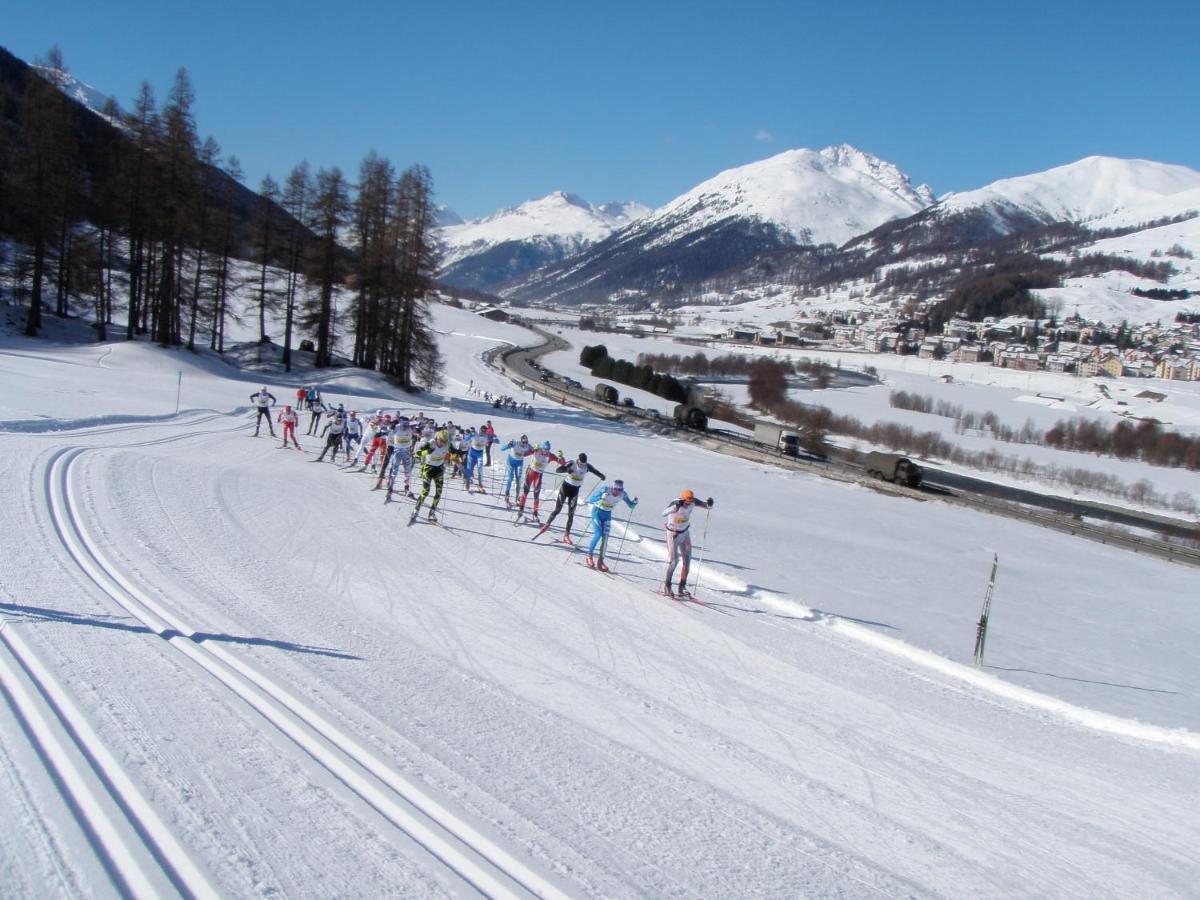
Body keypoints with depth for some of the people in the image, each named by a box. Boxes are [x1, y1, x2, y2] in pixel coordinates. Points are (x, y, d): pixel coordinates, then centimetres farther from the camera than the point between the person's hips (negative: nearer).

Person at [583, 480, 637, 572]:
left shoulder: (623, 495, -17)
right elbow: (591, 500, -31)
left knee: (605, 537, -4)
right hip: (597, 512, -4)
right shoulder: (605, 489, -28)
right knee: (598, 534, -18)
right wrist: (601, 497, -48)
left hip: (607, 515, 4)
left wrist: (635, 502, -28)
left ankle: (600, 561, 6)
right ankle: (589, 556, -3)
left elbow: (631, 506, -6)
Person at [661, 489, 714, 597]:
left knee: (687, 560, 2)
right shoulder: (675, 503, -28)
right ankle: (667, 586, 8)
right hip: (673, 534, -5)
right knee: (674, 561, -8)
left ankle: (682, 587, 11)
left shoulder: (693, 502, -14)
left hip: (685, 533, 5)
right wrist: (676, 507, -62)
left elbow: (707, 506, -3)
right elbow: (664, 513, -45)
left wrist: (709, 504, -27)